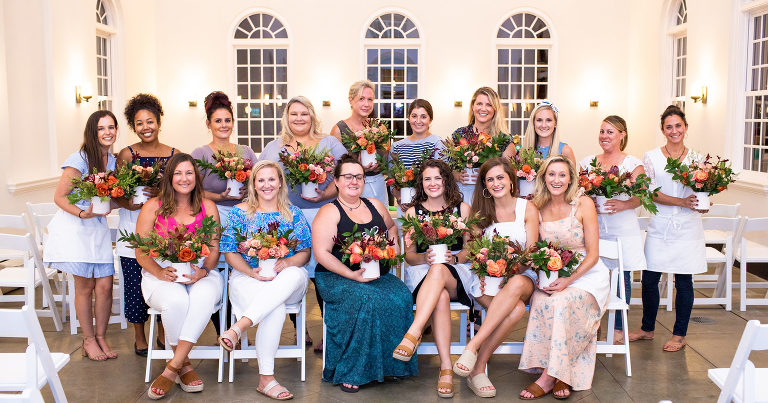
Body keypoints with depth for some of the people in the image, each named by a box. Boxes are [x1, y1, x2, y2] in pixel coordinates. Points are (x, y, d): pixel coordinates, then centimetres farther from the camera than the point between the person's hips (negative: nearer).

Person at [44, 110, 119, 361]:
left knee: (105, 286, 0)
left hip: (99, 227, 5)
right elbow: (59, 197, -10)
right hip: (75, 227, -5)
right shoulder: (79, 159, -11)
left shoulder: (113, 161, 8)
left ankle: (101, 336, 17)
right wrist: (82, 213, -24)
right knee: (85, 286, 1)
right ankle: (88, 339, 17)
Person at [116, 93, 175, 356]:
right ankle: (139, 337, 19)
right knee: (135, 283, 1)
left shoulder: (173, 154, 6)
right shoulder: (127, 154, 4)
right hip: (133, 228, -1)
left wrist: (161, 195, -13)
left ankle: (163, 333, 20)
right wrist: (131, 202, -18)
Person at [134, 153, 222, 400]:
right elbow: (141, 252, 1)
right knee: (176, 301, -36)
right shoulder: (153, 207, 5)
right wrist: (160, 272, -18)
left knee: (205, 295, -35)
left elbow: (215, 249, 7)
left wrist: (203, 271, -14)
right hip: (161, 274, -1)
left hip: (200, 274, 1)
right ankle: (185, 365, -14)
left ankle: (171, 369, -31)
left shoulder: (208, 207, 10)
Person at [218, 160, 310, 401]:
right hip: (248, 276, -2)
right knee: (276, 310, -36)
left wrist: (285, 263, -15)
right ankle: (266, 379, -31)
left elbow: (305, 252, 8)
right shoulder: (240, 212, 9)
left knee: (295, 274, -39)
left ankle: (239, 326, -44)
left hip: (287, 280, 2)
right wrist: (252, 272, -14)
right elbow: (230, 252, 5)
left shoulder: (293, 214, 13)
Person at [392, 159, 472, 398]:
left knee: (439, 271, -39)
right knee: (441, 296, -37)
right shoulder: (413, 212, 13)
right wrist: (425, 258, -13)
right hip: (423, 273, 1)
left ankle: (412, 334, -48)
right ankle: (446, 368, -40)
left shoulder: (462, 209, 11)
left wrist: (453, 258, -13)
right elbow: (409, 255, 10)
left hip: (456, 273, 0)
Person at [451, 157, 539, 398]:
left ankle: (474, 346, -37)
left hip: (522, 276, 0)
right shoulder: (480, 212, 12)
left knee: (516, 284, -40)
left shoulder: (527, 209, 7)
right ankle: (478, 370, -28)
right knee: (516, 308, -35)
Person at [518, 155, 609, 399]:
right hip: (550, 276, 3)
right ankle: (561, 375, -21)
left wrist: (569, 280, -21)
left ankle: (549, 377, -25)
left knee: (562, 302, -33)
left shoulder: (583, 204, -6)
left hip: (586, 274, -3)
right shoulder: (538, 208, 4)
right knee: (541, 302, -30)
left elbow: (592, 255, -7)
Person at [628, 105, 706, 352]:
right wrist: (682, 201, -17)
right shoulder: (651, 157, 3)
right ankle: (647, 329, 22)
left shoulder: (695, 158, 6)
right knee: (649, 279, 3)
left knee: (684, 282, 5)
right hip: (660, 227, 0)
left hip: (687, 228, 0)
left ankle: (679, 334, 18)